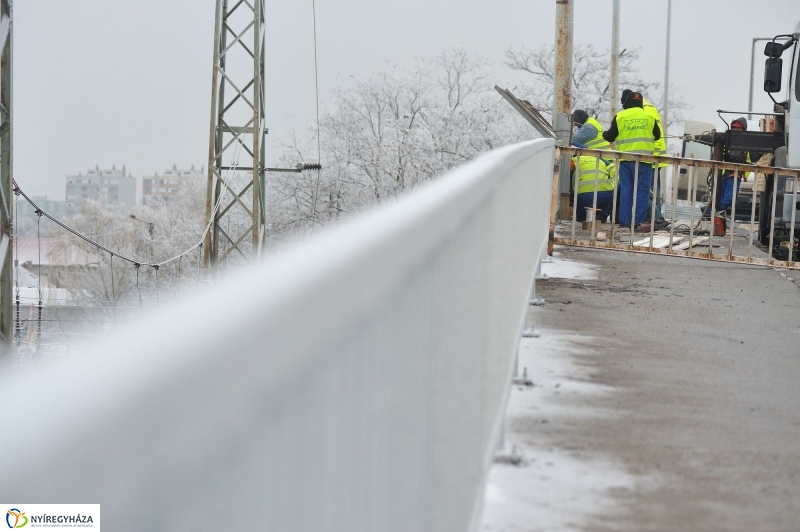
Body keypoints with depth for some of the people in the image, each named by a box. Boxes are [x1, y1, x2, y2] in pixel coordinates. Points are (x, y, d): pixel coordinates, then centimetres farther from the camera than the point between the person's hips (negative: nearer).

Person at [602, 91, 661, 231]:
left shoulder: (619, 117, 2)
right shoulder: (649, 117, 3)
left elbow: (610, 137, 7)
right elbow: (657, 135, 14)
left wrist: (605, 133, 30)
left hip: (624, 158, 1)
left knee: (626, 190, 7)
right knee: (641, 190, -1)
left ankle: (625, 221, 5)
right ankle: (639, 221, -7)